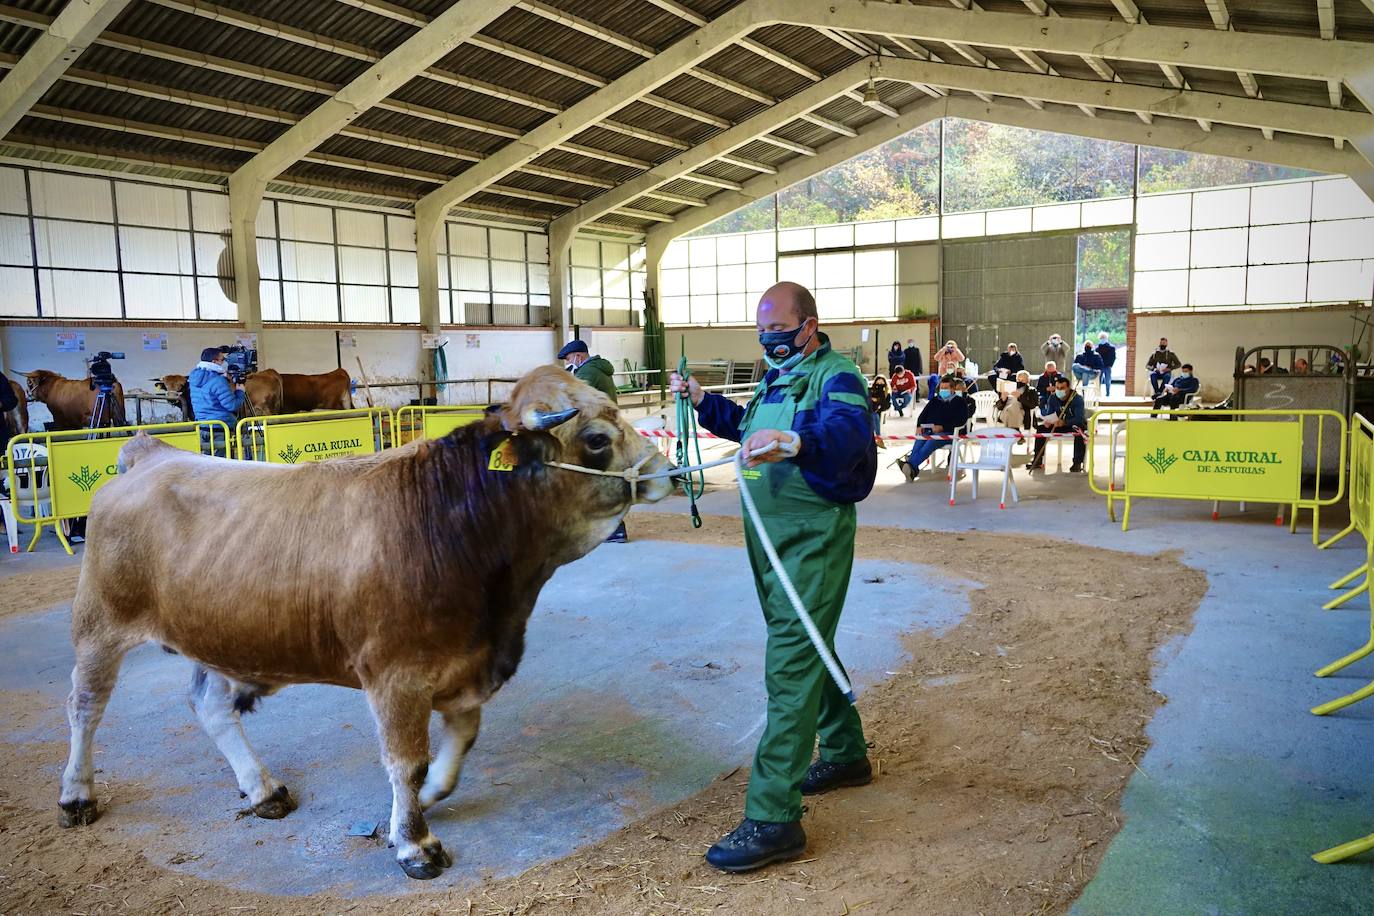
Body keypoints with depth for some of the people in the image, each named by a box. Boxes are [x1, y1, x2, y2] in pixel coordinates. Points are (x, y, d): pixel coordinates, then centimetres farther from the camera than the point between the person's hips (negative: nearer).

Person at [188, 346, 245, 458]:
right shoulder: (218, 381, -16)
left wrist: (224, 378, 13)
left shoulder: (194, 377, 9)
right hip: (220, 431, -8)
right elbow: (233, 405, -16)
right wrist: (240, 391, 2)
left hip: (201, 428, 8)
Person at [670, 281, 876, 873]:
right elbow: (750, 427, 30)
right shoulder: (777, 376, 15)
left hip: (813, 538, -10)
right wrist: (704, 403, 19)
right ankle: (845, 753, 41)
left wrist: (792, 441, -53)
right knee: (809, 647, 21)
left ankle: (773, 818, -8)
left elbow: (851, 433, -35)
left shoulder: (835, 376, -14)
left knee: (790, 663, -12)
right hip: (770, 534, 10)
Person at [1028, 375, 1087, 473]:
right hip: (1060, 425, 5)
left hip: (1076, 424, -5)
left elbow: (1079, 418, -31)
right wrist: (1047, 421, -30)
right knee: (1041, 429, -12)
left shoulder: (1077, 399, -21)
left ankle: (1077, 463, -32)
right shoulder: (1052, 399, -5)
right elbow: (1049, 415, -4)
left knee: (1079, 431, -38)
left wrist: (1064, 422, -48)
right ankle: (1037, 462, -11)